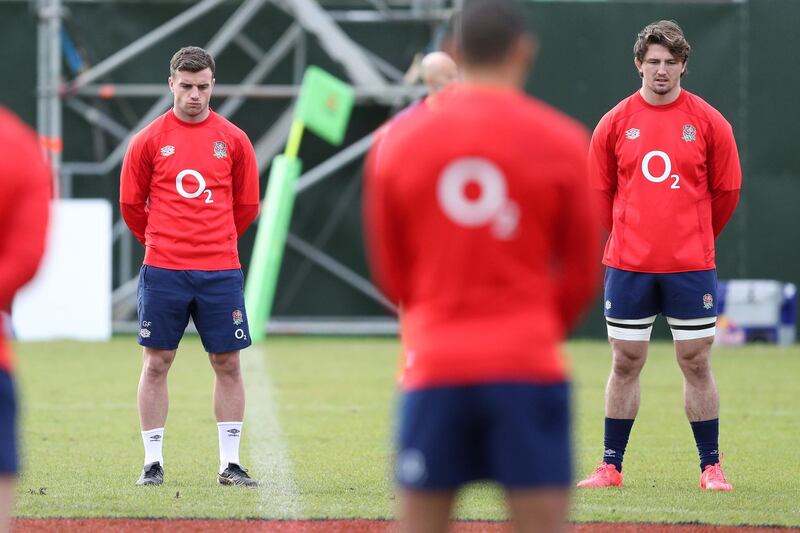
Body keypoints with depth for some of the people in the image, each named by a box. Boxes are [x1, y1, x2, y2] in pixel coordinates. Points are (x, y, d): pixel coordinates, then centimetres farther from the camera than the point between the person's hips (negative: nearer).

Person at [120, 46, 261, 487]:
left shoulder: (233, 140, 5)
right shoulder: (148, 140, 1)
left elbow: (246, 206, 14)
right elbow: (131, 204, 9)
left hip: (220, 271, 1)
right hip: (162, 270, -1)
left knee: (227, 364, 2)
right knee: (157, 363, 0)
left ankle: (229, 463, 9)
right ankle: (153, 462, 7)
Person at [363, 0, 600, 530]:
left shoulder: (399, 140, 5)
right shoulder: (561, 140, 0)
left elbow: (390, 270, 13)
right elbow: (583, 272, 7)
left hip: (434, 367, 2)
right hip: (528, 367, -2)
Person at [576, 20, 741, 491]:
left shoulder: (709, 122, 0)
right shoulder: (616, 123, 3)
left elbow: (726, 191, 8)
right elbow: (599, 190, 12)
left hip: (690, 266, -1)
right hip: (628, 265, 1)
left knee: (696, 362, 1)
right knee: (626, 363, 5)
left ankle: (711, 467, 8)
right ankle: (611, 467, 11)